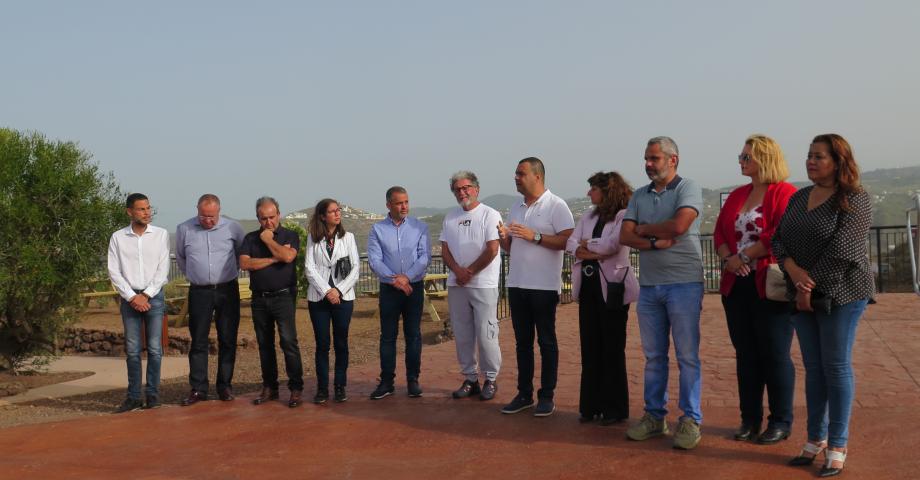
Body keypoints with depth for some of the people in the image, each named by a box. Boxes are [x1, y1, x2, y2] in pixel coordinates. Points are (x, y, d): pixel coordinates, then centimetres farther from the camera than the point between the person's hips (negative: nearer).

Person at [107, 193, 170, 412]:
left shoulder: (161, 235, 2)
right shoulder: (118, 238, 3)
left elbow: (163, 270, -1)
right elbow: (114, 272, 1)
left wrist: (146, 295, -9)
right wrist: (132, 296, -8)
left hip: (154, 296, 0)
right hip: (129, 298, 0)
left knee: (155, 348, 0)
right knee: (132, 350, 2)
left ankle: (152, 394, 8)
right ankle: (134, 397, 8)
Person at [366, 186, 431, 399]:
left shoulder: (420, 227, 2)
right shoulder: (377, 229, 1)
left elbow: (425, 257, -5)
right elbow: (374, 260, -6)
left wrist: (407, 277, -16)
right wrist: (394, 279, -17)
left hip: (414, 287, 0)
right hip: (389, 289, 0)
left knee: (413, 335, 5)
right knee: (388, 336, 4)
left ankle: (413, 380, 13)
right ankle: (386, 381, 11)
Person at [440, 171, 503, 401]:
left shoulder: (489, 215, -3)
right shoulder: (450, 217, 14)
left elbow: (492, 250, -11)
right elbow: (445, 249, 10)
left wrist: (469, 272, -10)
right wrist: (458, 271, -8)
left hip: (484, 284, -5)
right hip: (456, 284, 6)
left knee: (486, 334, -4)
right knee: (462, 334, 9)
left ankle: (490, 379, 9)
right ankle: (470, 379, 19)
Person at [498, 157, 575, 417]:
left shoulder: (556, 206, -6)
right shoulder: (516, 208, 15)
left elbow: (567, 241, -16)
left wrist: (535, 236, -21)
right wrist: (503, 237, -3)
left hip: (544, 286, -7)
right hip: (517, 284, 7)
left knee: (546, 341, 2)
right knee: (522, 341, 11)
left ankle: (547, 396, 10)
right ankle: (524, 394, 19)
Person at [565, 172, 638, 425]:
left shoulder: (623, 215, -7)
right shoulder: (588, 217, 14)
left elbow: (611, 245, -21)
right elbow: (571, 244, 3)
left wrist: (586, 245, -5)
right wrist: (596, 252, -14)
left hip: (612, 287, -6)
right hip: (588, 287, 6)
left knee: (612, 349, 1)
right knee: (590, 348, 9)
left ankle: (615, 408, 11)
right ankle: (591, 405, 17)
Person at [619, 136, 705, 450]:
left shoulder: (687, 188, -3)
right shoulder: (639, 196, 13)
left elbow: (678, 225, -19)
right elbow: (625, 236, 4)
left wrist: (644, 229, -4)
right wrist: (655, 242, -13)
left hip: (683, 284, -5)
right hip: (649, 285, 6)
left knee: (687, 356, 0)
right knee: (653, 355, 11)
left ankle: (690, 421, 8)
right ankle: (654, 416, 20)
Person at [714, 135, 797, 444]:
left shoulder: (784, 193, -7)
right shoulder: (737, 195, 16)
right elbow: (720, 232, 12)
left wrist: (744, 256, -13)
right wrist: (728, 259, -6)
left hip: (769, 287, -7)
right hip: (736, 285, 7)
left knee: (774, 355, 1)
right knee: (745, 354, 11)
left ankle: (781, 422, 13)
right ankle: (750, 418, 21)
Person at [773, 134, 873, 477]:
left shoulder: (854, 199, -8)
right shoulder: (798, 198, 11)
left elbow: (840, 250, -17)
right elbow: (778, 239, 5)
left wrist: (811, 285, -14)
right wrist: (794, 272, -13)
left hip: (840, 293, -6)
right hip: (804, 296, 6)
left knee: (836, 366, -1)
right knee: (813, 367, 10)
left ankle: (837, 446, 8)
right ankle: (816, 439, 19)